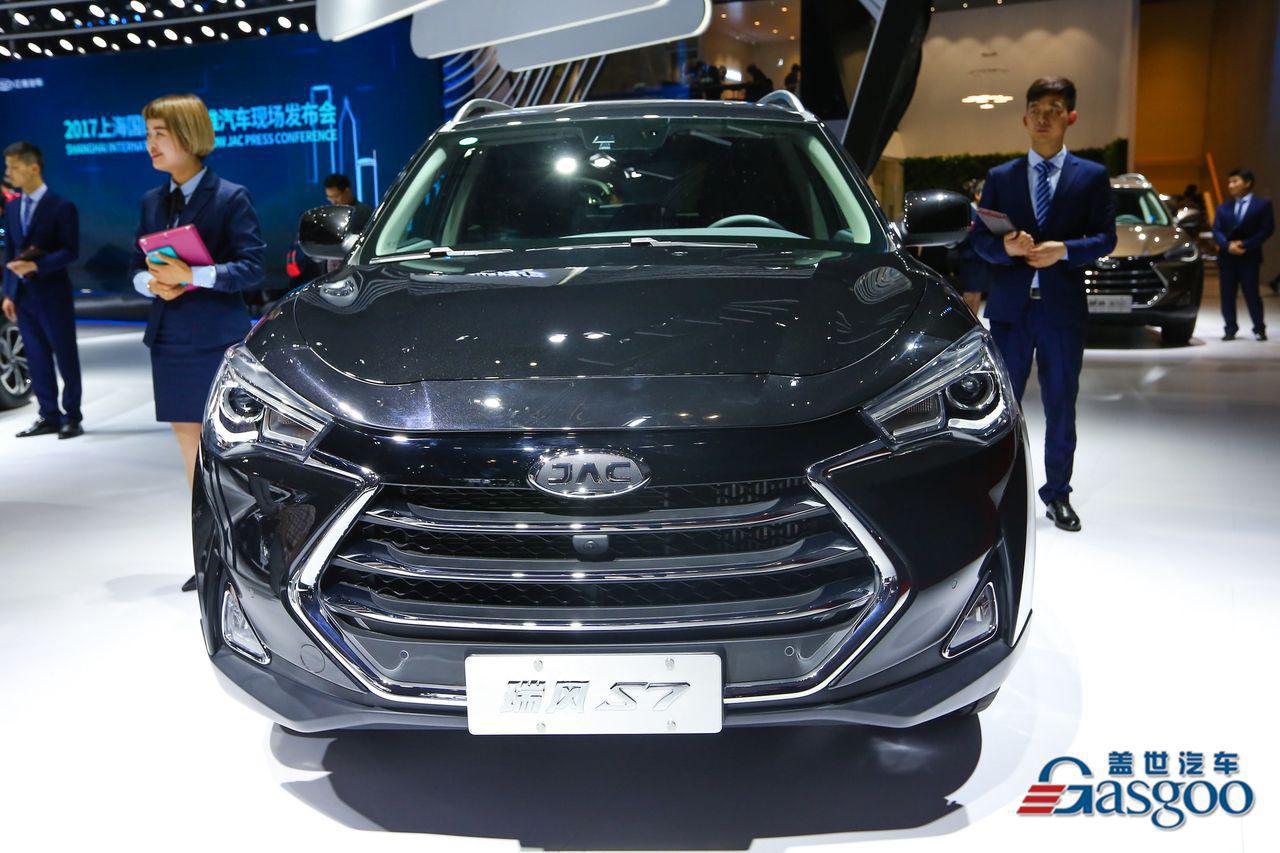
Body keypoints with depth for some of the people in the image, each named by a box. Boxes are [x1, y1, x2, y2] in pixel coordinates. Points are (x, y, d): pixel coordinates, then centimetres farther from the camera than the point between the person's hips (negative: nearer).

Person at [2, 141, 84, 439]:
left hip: (52, 294, -6)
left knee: (65, 358, 2)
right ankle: (49, 416, 16)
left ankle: (71, 417, 10)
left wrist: (37, 266, -23)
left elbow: (70, 252, -11)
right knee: (37, 359, 8)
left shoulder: (61, 207, -6)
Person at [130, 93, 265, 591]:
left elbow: (251, 269, -12)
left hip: (218, 342, -6)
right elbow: (137, 266, 17)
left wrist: (192, 276, -21)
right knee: (191, 449, 11)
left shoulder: (230, 198, -5)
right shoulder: (152, 202, 14)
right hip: (169, 341, 6)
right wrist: (152, 283, -5)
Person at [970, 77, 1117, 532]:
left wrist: (1064, 250, -16)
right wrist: (1006, 247, -17)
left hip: (1063, 307, 0)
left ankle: (1057, 494, 19)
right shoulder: (1000, 177, 9)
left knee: (1061, 406, 7)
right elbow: (980, 238, 5)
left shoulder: (1092, 176, 6)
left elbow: (1105, 237, 2)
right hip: (1010, 306, 1)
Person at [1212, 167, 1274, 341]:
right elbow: (1216, 231, 6)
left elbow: (1267, 229, -5)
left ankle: (1259, 329, 7)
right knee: (1227, 295, 3)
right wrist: (1228, 245, -13)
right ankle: (1230, 329, 11)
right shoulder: (1223, 207, 13)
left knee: (1252, 294, -3)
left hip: (1249, 257, -3)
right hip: (1226, 257, 3)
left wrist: (1245, 244, -15)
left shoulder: (1262, 205, 3)